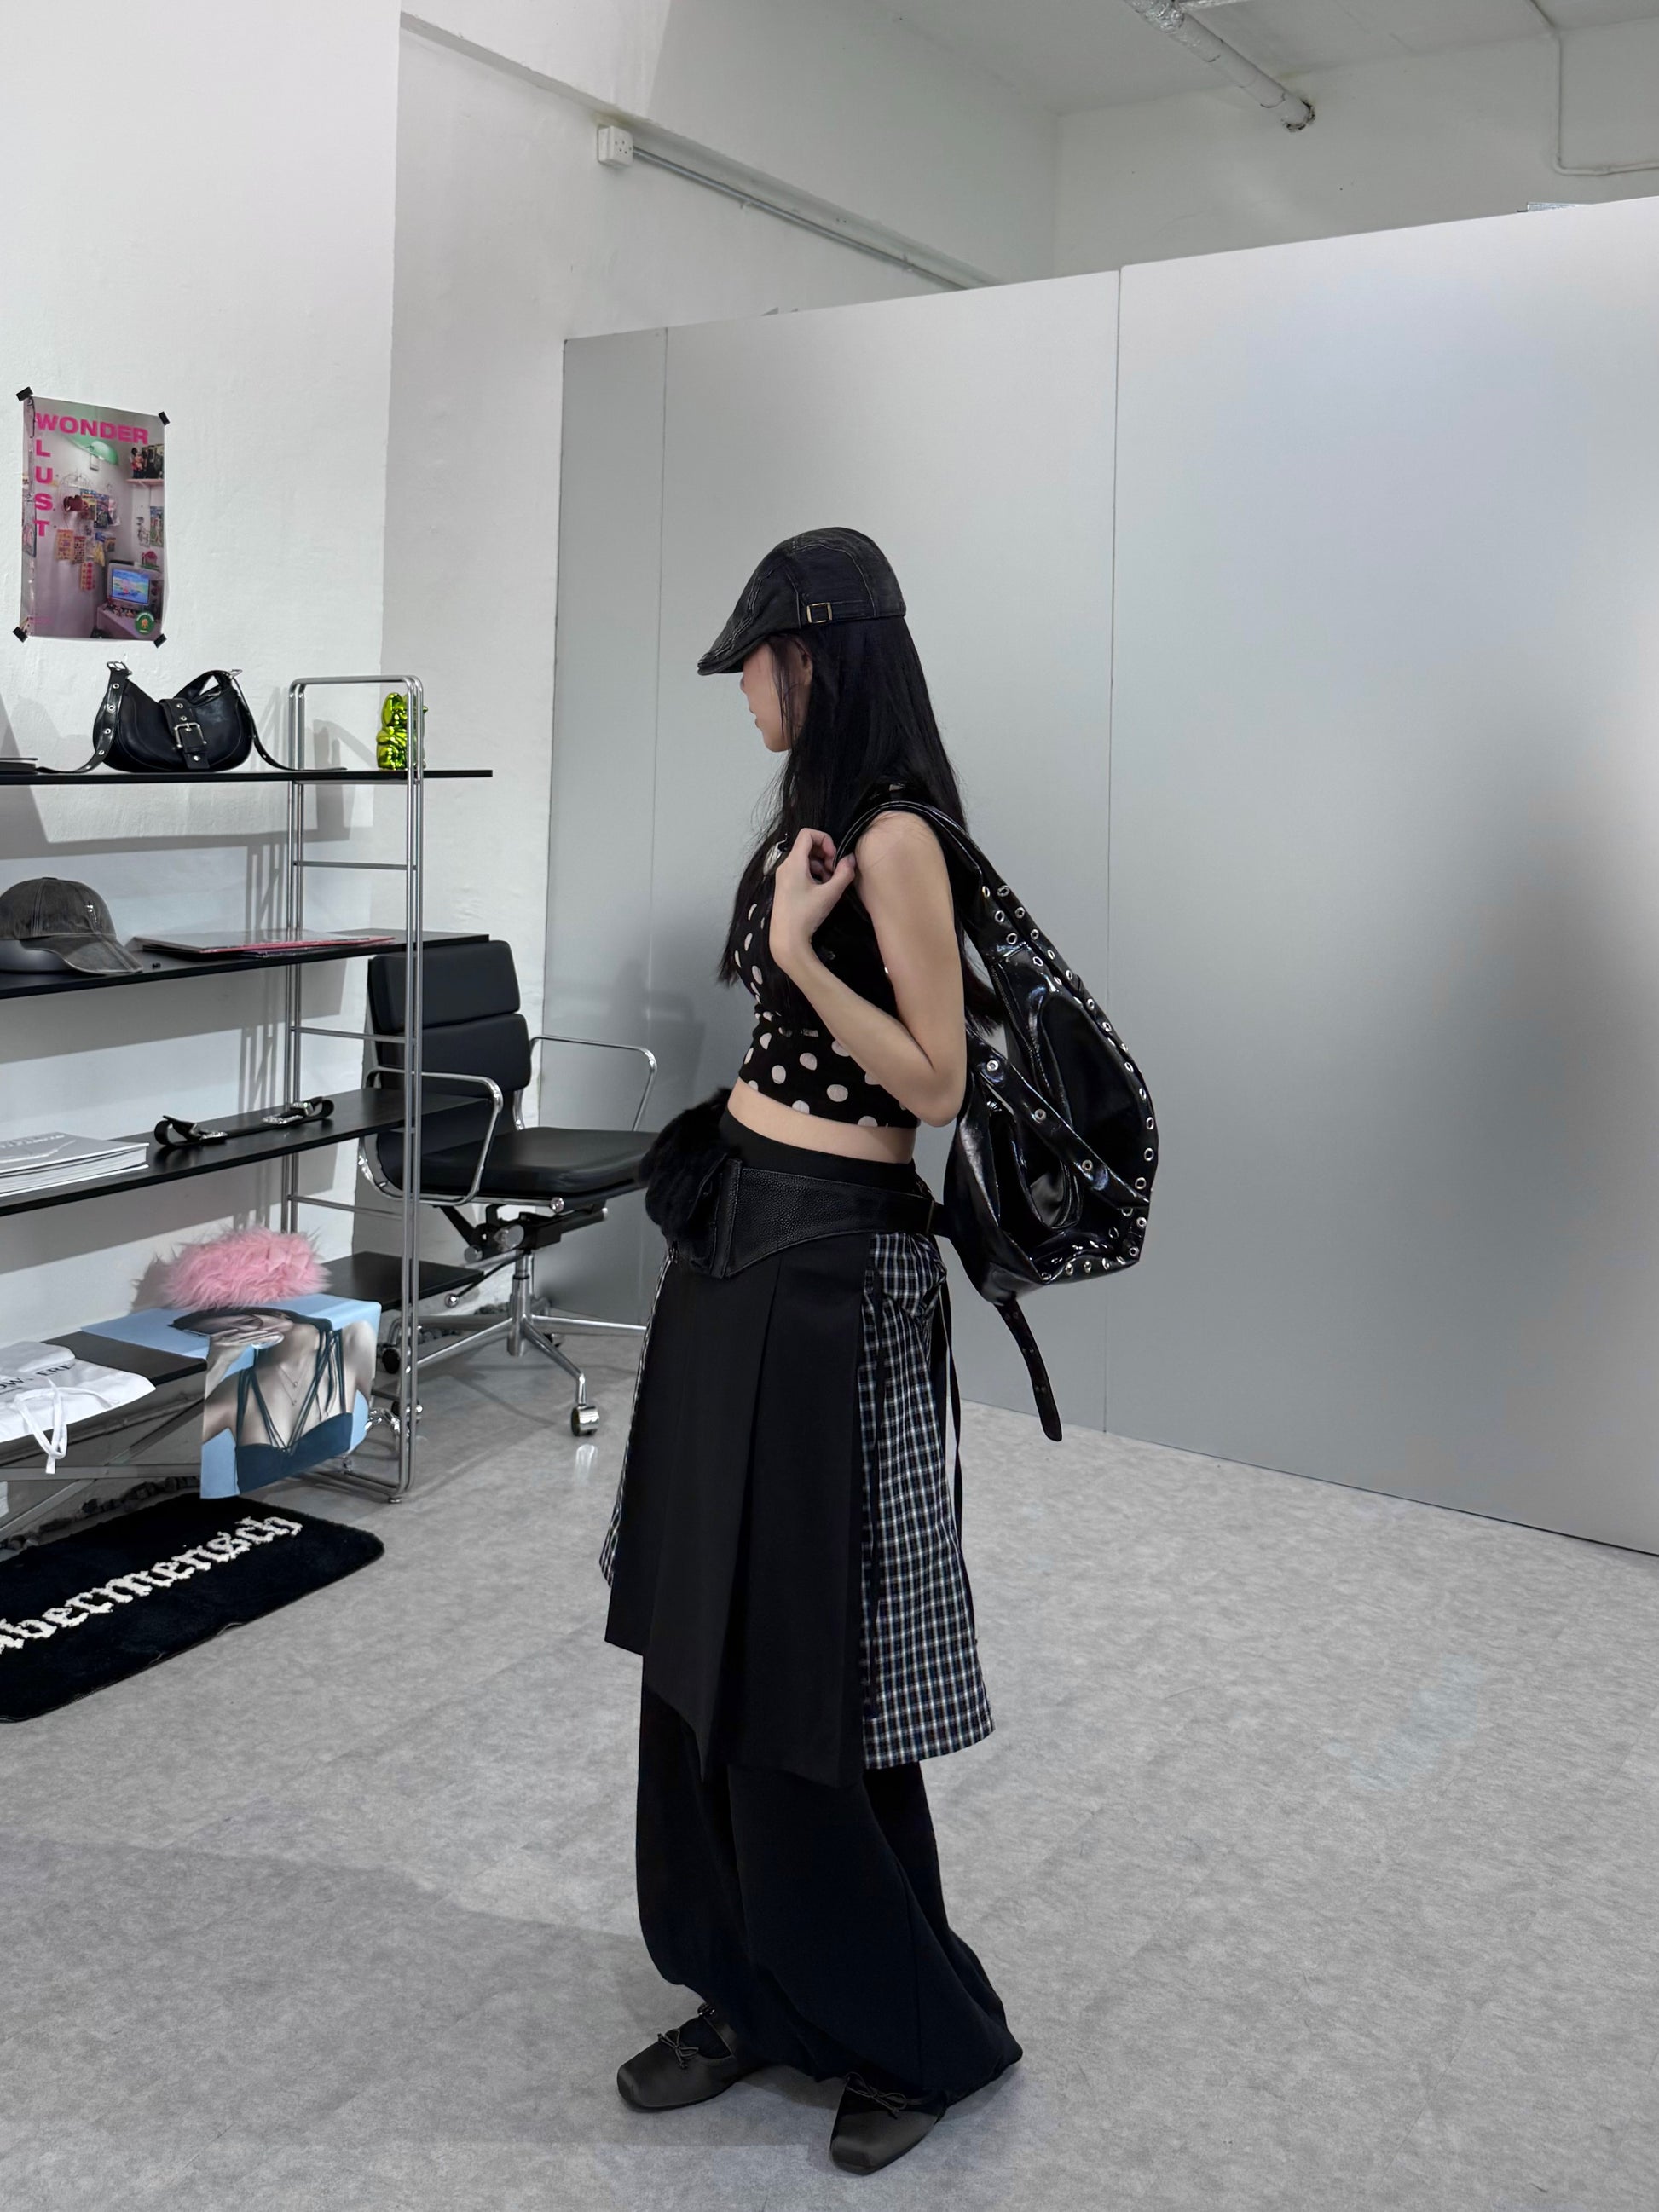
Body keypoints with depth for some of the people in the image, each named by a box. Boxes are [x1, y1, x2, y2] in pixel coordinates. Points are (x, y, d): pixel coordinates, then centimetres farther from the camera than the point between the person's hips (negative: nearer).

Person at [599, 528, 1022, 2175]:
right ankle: (753, 1992, 30)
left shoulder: (894, 837, -16)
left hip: (825, 1259, -9)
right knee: (705, 1633, 14)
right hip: (731, 1231, 9)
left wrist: (798, 948, -22)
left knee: (807, 1660, 1)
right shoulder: (808, 814, 12)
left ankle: (914, 2027, 22)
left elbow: (937, 1082, -18)